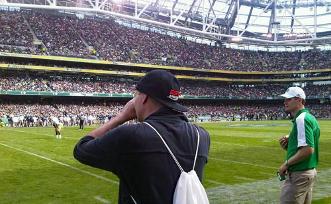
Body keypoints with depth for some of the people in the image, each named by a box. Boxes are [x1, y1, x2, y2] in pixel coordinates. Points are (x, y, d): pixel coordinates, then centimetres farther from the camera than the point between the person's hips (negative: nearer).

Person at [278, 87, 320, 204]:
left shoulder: (301, 119, -18)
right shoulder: (309, 117, 14)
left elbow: (307, 150, -27)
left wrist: (286, 164, -18)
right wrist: (287, 145, 3)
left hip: (299, 175, -10)